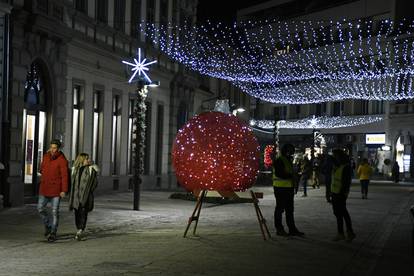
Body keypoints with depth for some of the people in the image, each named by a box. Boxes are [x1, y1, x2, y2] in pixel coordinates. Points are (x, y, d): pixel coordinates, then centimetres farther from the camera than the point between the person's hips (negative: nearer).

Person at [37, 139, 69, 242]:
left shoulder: (62, 160, -11)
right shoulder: (45, 157, 5)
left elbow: (64, 176, -14)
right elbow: (41, 169, 21)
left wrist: (64, 190, -19)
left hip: (56, 189, -5)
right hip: (44, 188, 5)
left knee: (55, 211, 1)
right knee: (40, 208, 6)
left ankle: (53, 233, 9)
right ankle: (47, 225, 29)